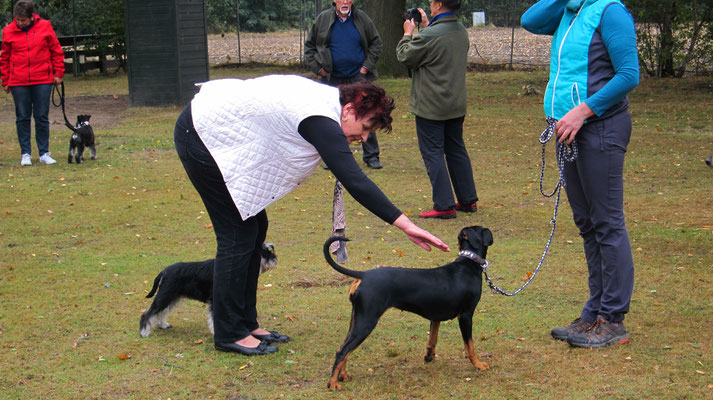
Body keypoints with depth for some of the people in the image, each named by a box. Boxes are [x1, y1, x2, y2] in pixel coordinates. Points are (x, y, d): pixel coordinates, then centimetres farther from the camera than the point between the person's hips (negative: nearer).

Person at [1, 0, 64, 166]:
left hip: (42, 80, 0)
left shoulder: (45, 27, 0)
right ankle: (25, 154, 12)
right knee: (22, 118, 5)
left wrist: (58, 73, 3)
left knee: (42, 117, 5)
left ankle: (44, 153, 13)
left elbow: (56, 51, 6)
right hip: (18, 82, 0)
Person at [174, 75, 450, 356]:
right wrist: (405, 224, -32)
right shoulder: (321, 121, -26)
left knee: (255, 227, 12)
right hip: (203, 137, -10)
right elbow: (356, 182, -31)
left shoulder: (325, 98, 3)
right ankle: (229, 334, 4)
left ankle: (246, 323, 20)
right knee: (238, 234, -6)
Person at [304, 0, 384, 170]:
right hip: (332, 79, 0)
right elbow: (309, 46, 10)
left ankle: (371, 155, 8)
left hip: (358, 76, 0)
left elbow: (376, 43, 12)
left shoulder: (362, 19, 3)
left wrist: (367, 65, 2)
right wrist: (318, 68, 0)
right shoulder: (323, 19, 2)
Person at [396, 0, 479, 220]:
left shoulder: (429, 36, -22)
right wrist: (426, 27, 19)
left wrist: (408, 34, 5)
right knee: (457, 150, 17)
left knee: (433, 153, -1)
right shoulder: (461, 31, 5)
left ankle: (444, 206, -2)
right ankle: (468, 200, 23)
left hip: (431, 107, -8)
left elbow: (405, 57, -9)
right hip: (457, 103, 8)